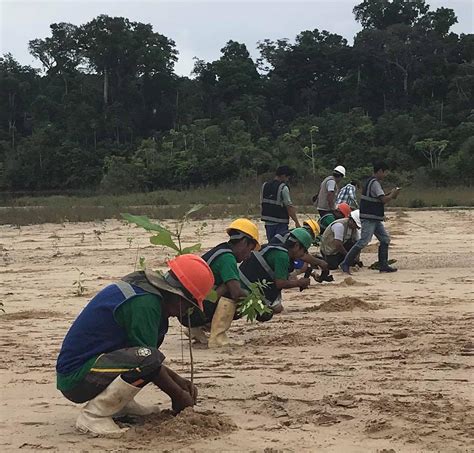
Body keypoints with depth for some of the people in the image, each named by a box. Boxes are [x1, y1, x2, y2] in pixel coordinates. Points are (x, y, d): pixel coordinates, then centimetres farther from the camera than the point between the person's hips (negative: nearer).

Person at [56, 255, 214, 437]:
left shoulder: (141, 289, 11)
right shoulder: (144, 302, -20)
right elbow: (150, 359, -18)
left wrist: (179, 381, 16)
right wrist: (178, 396, -4)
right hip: (76, 378, -10)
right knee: (148, 359, -30)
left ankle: (119, 405, 10)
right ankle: (92, 416, -15)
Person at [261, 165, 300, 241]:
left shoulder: (264, 186, 7)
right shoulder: (283, 188, -13)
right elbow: (289, 207, -16)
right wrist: (296, 222, -11)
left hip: (268, 222, 6)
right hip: (280, 223, -6)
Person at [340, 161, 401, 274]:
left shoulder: (372, 182, 17)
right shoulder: (374, 183, -15)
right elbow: (384, 200, -21)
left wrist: (391, 195, 11)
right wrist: (392, 194, -3)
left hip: (375, 219, 11)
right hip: (369, 219, -11)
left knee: (385, 239, 10)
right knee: (363, 241, -13)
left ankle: (383, 265, 12)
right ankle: (345, 264, -9)